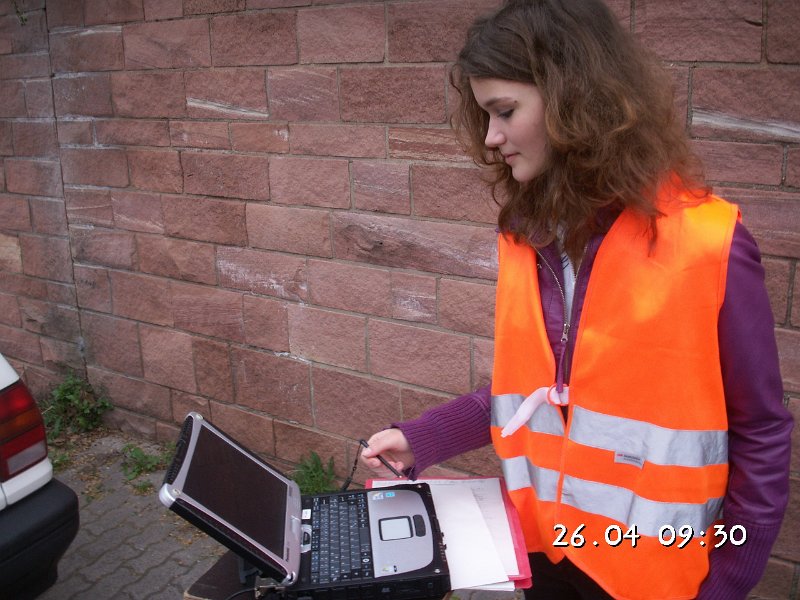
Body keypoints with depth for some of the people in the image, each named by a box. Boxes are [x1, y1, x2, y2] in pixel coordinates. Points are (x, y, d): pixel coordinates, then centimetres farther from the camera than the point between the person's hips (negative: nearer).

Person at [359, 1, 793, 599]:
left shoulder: (707, 242, -18)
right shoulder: (526, 234, -3)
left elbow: (760, 432, -10)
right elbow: (525, 388, 5)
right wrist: (419, 440, -2)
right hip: (541, 543, 5)